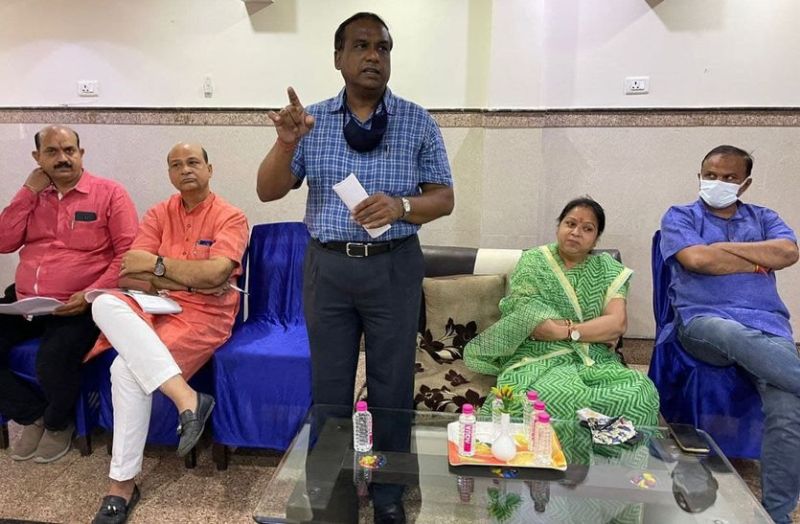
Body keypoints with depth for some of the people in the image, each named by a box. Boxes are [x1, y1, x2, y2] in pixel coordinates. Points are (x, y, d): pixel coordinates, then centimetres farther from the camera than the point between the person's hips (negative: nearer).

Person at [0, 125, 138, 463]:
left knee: (54, 360, -30)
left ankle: (59, 423, 4)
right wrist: (29, 191, -1)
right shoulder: (32, 194, 15)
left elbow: (128, 253, -10)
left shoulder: (109, 193, -3)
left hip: (77, 306, -6)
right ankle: (32, 415, 13)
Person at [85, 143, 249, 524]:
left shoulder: (230, 218, -2)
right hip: (154, 308, 5)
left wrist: (156, 264, -11)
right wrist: (193, 277, -11)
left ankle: (122, 484, -15)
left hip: (205, 315, -5)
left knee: (128, 368, -29)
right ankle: (185, 397, -36)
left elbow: (215, 273, -19)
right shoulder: (158, 214, 10)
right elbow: (130, 277, -1)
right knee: (105, 304, -29)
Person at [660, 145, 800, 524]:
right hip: (703, 322, -3)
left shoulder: (763, 218, 23)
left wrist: (724, 247, 1)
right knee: (737, 336, -42)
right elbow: (696, 259, -7)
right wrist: (757, 263, 5)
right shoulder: (679, 217, 14)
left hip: (768, 326, 3)